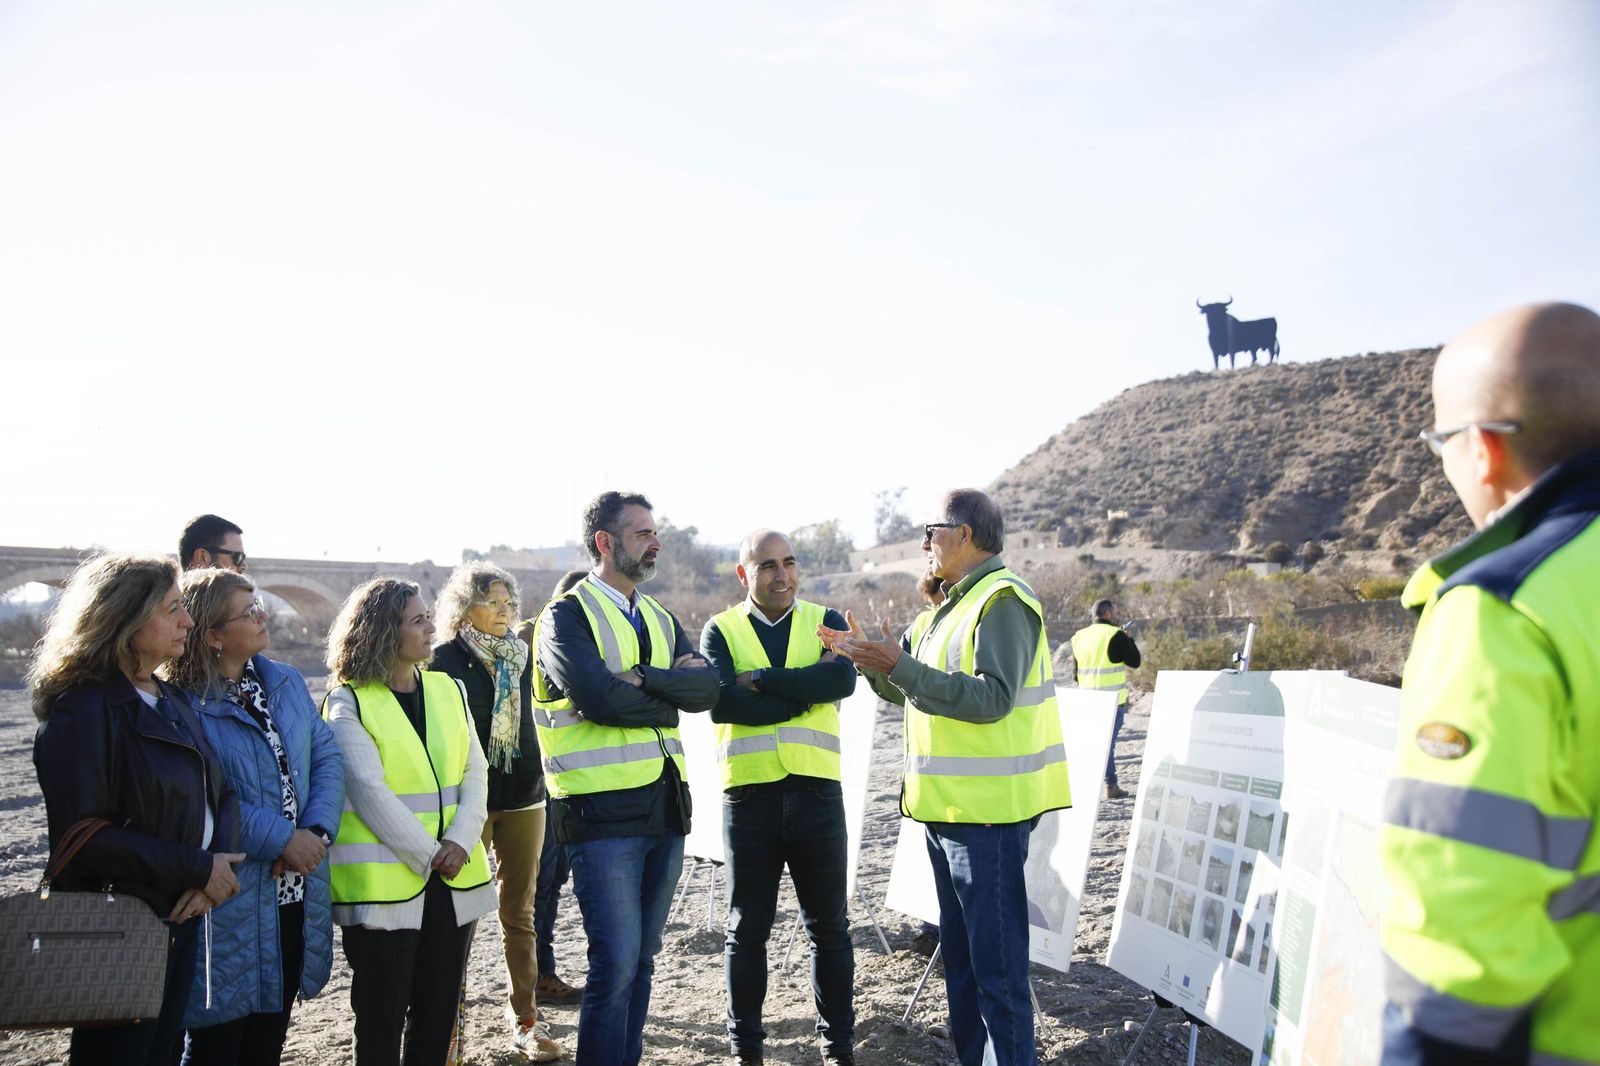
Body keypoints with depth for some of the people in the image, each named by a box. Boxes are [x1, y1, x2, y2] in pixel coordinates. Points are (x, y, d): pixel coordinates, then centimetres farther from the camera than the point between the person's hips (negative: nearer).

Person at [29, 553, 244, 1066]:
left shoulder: (172, 699, 9)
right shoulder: (82, 710, -16)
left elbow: (222, 794, 8)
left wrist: (213, 870, -11)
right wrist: (198, 868, -19)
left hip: (181, 916, 7)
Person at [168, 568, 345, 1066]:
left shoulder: (286, 682, 6)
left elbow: (327, 756, 3)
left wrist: (317, 831, -12)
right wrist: (281, 840, -20)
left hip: (294, 893, 6)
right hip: (227, 906, -6)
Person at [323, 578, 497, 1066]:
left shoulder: (448, 690, 9)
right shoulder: (349, 702, -6)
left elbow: (474, 772, 5)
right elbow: (368, 790, -13)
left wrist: (461, 843, -10)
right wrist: (428, 855, -15)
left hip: (455, 877, 5)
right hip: (383, 880, -5)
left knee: (439, 1008, 11)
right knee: (382, 1016, 5)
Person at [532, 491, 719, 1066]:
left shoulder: (661, 620, 16)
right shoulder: (567, 616, -5)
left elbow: (706, 688, -1)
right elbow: (599, 697, -20)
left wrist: (643, 678, -15)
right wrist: (669, 699, -6)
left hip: (665, 806, 7)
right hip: (603, 811, -6)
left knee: (642, 960, 14)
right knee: (615, 965, -7)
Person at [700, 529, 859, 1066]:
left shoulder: (825, 621, 5)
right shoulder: (720, 630, 2)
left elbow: (844, 679, -16)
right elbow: (721, 704, -16)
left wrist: (762, 680, -17)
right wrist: (806, 689, -15)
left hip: (817, 793, 1)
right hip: (749, 796, -1)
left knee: (829, 926, 12)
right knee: (747, 929, 12)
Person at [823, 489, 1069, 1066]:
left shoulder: (1002, 600, -14)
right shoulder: (955, 605, 17)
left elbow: (991, 698, -25)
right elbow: (915, 690, 22)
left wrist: (900, 666, -26)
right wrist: (870, 659, 8)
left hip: (987, 810, -10)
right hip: (948, 805, 10)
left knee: (996, 963, -3)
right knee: (960, 951, 20)